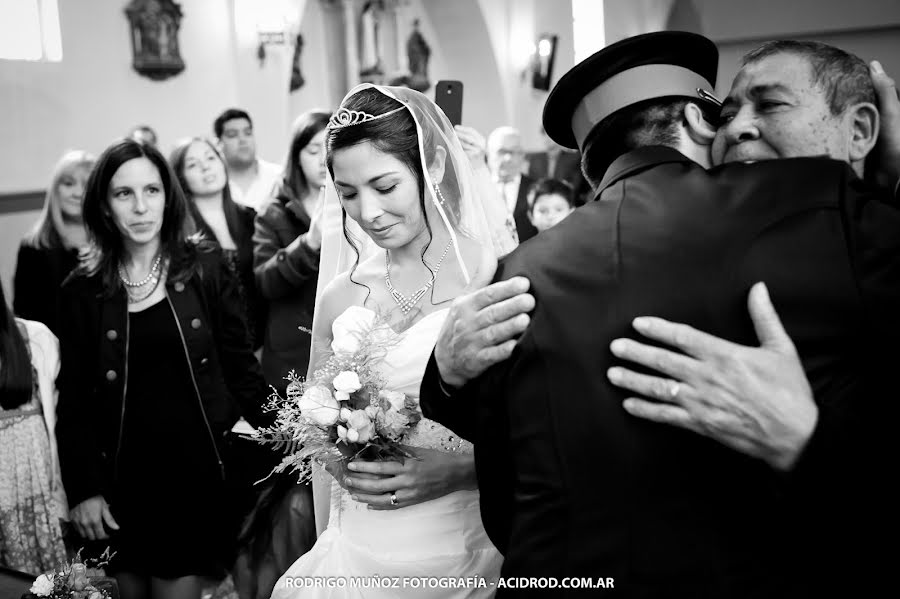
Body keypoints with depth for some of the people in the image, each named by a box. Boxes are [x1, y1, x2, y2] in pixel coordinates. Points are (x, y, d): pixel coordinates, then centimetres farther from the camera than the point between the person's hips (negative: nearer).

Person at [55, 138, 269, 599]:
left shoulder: (205, 267, -3)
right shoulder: (83, 290, 0)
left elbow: (239, 363, 1)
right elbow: (74, 400, 3)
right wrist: (83, 490, -3)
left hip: (196, 473, -1)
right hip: (122, 480, 2)